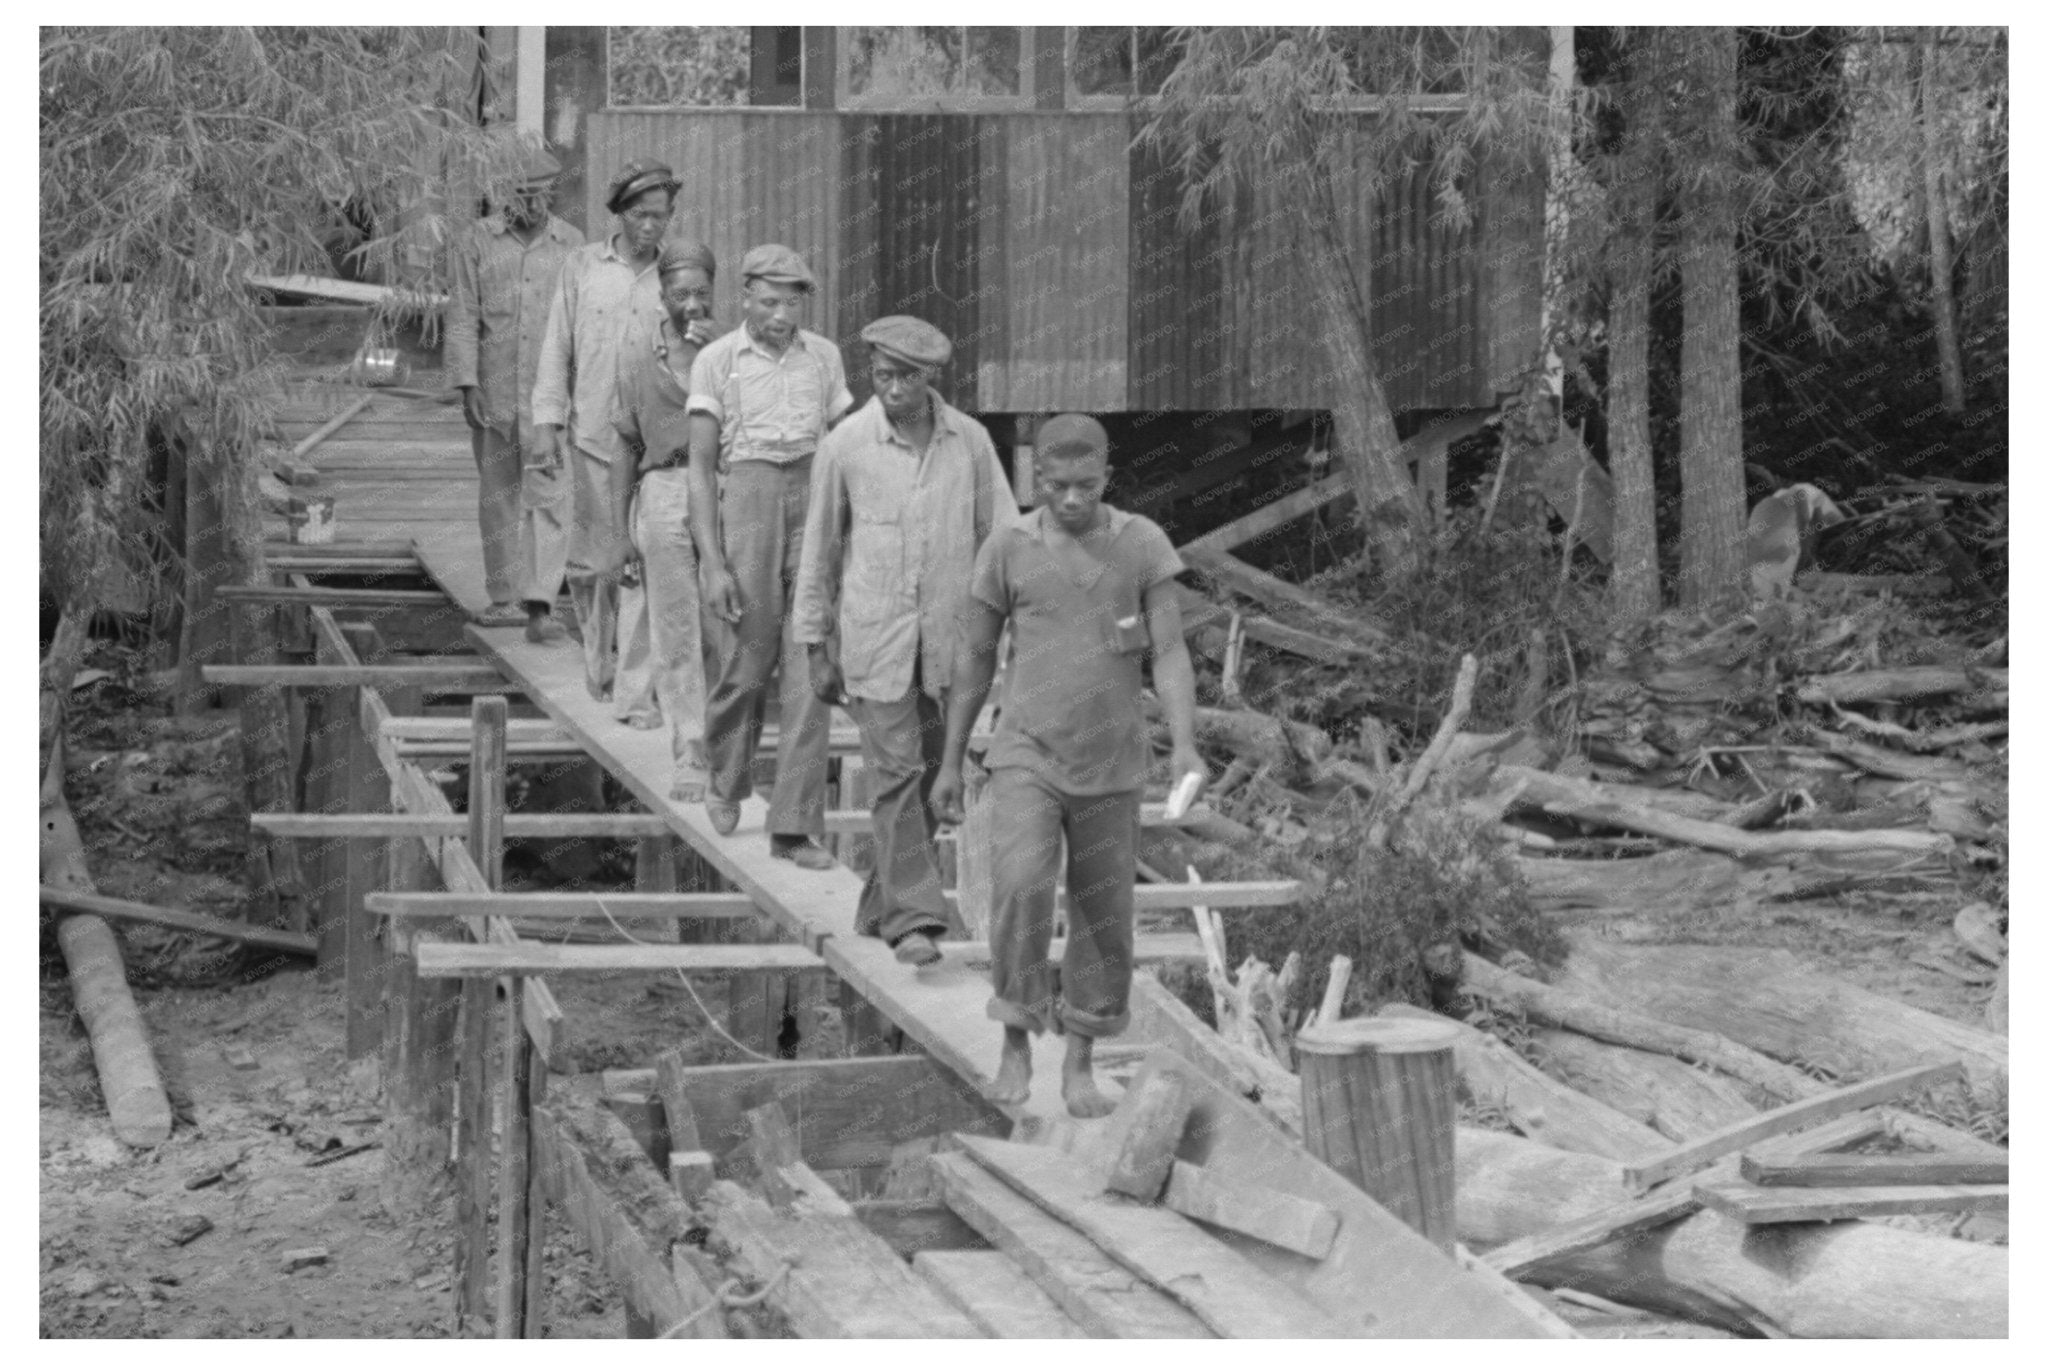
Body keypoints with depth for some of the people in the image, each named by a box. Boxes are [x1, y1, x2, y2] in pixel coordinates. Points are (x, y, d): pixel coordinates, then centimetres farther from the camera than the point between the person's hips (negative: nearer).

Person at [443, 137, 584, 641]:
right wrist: (467, 385, -6)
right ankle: (504, 597, 20)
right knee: (497, 495, 10)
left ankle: (540, 605, -15)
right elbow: (463, 318, 2)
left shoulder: (571, 245, 5)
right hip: (494, 392, 1)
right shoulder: (478, 243, 3)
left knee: (548, 496, -11)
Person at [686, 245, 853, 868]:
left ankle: (795, 827, -2)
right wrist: (713, 563, -8)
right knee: (747, 664, 3)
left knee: (809, 672, -5)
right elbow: (700, 467, -1)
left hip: (814, 502, 2)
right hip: (746, 496, -2)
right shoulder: (716, 360, 1)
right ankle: (726, 783, 32)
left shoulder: (824, 356, 10)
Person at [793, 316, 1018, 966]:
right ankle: (913, 920, -10)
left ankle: (882, 906, 23)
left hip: (949, 640, 3)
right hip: (874, 637, -3)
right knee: (896, 776, -9)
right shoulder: (846, 445, -5)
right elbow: (820, 550, 3)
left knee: (931, 778, 9)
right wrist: (816, 652, 4)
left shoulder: (969, 440, 0)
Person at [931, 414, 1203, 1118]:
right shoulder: (1006, 550, -3)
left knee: (1103, 918, 6)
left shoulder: (1145, 545, -3)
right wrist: (949, 763, 7)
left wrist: (1185, 745, -23)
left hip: (1110, 768, 1)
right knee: (1024, 886, -22)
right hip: (1027, 756, -1)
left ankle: (1080, 1065, 21)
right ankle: (1016, 1045, -8)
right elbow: (974, 659, 5)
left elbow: (1170, 655, -7)